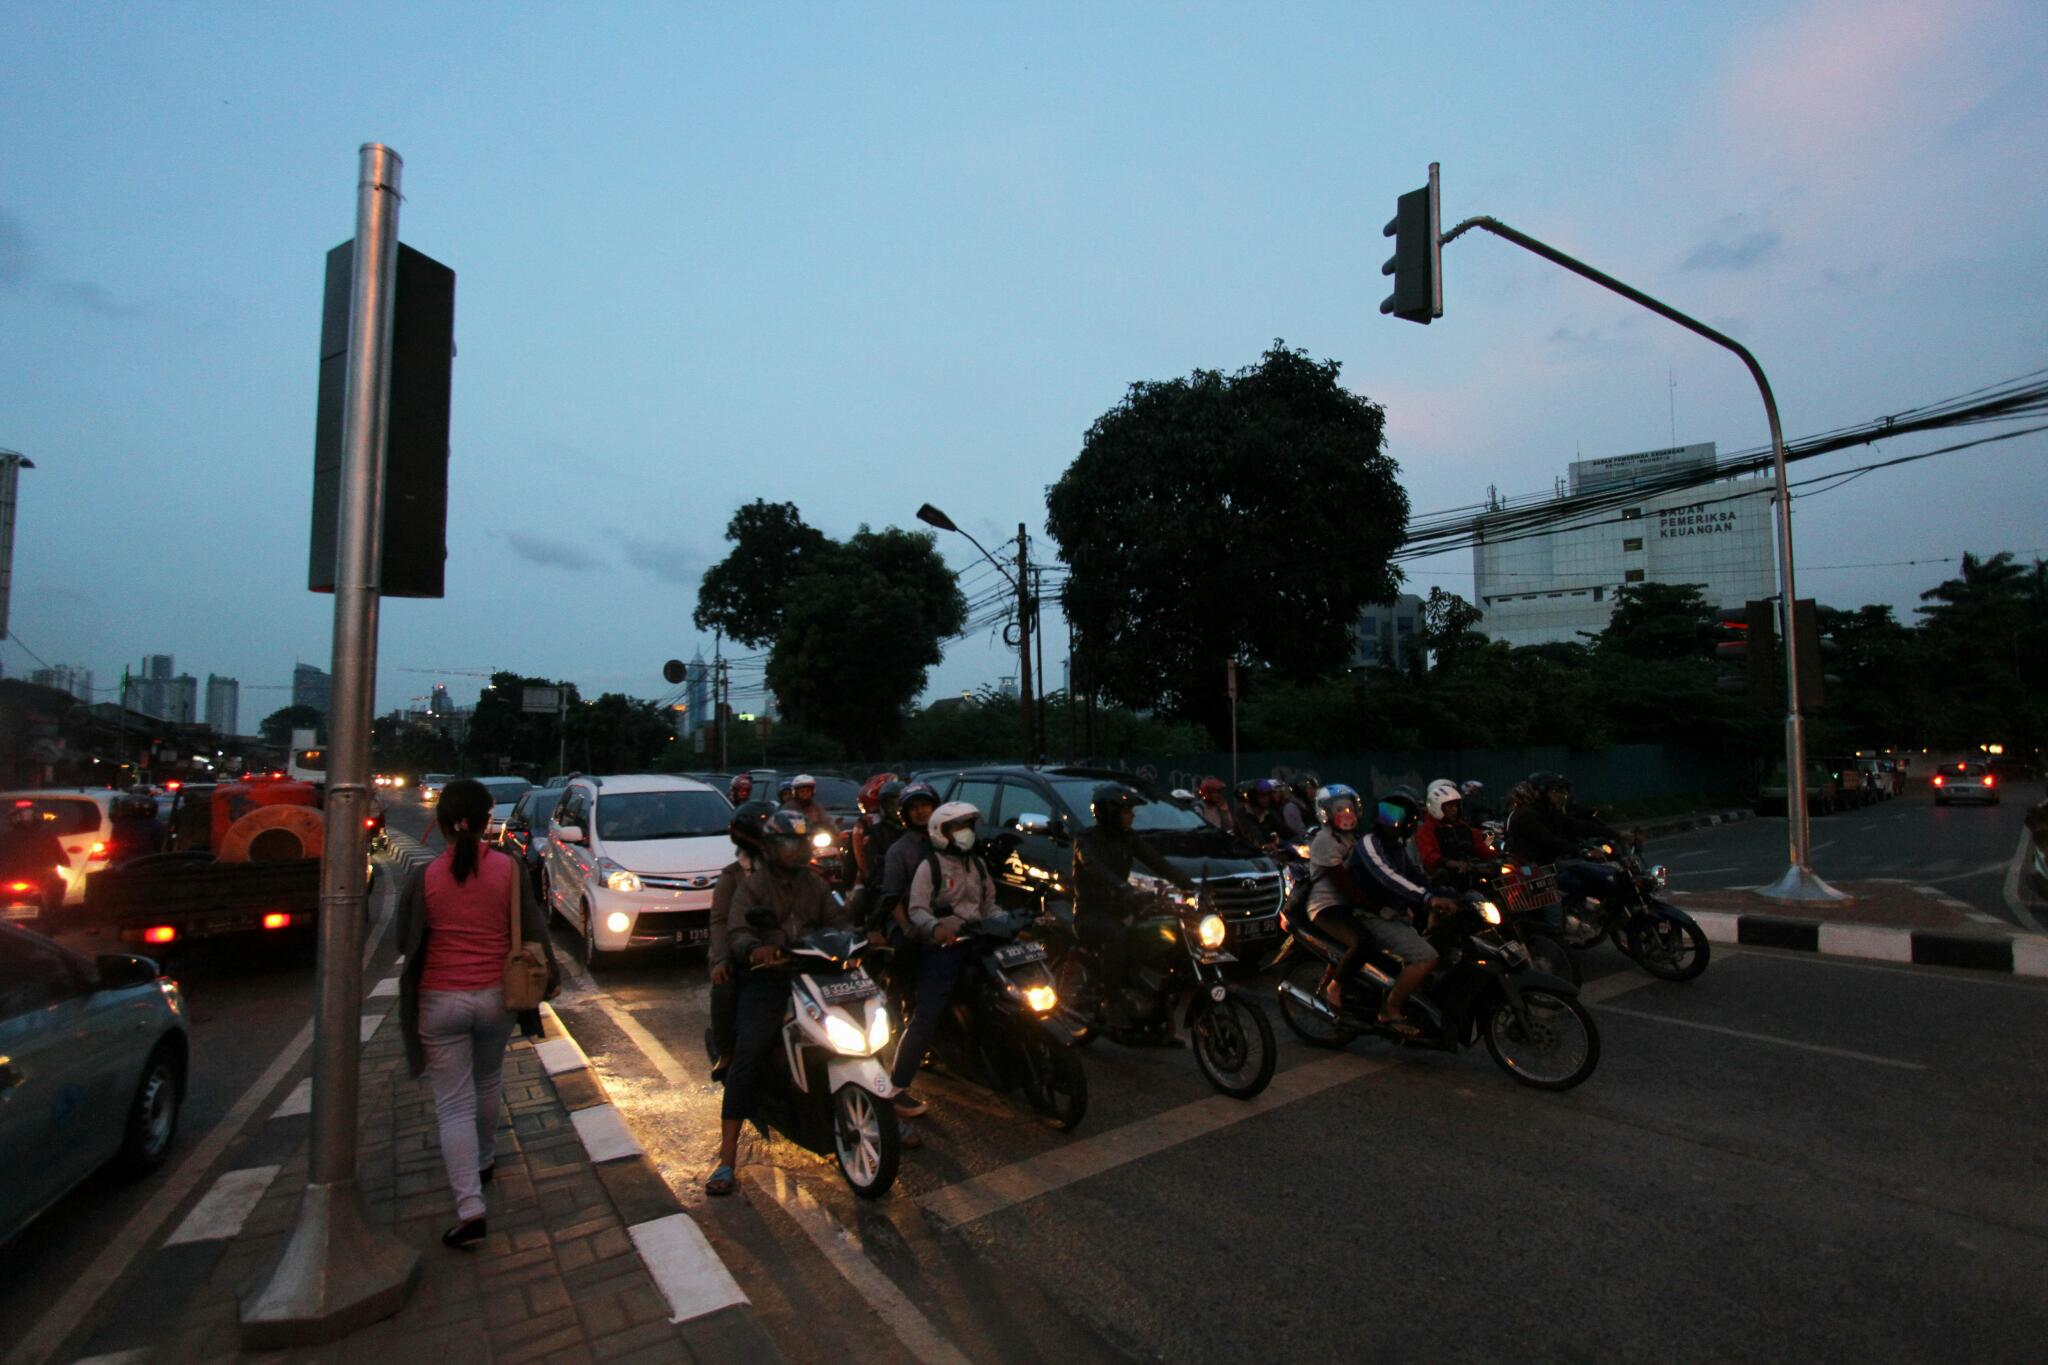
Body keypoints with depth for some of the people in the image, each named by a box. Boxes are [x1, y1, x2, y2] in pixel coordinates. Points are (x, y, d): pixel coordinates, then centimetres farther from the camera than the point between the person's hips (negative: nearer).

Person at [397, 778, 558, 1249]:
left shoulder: (425, 879, -11)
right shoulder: (508, 869, -10)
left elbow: (405, 941, 1)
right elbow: (533, 930, -5)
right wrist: (548, 976, 10)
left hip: (440, 1002, -2)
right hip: (496, 997, 2)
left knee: (454, 1105, 5)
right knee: (488, 1082, 27)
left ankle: (470, 1209, -1)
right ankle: (484, 1160, 46)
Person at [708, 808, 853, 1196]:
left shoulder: (814, 884, 18)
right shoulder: (752, 885, 4)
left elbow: (838, 919, 10)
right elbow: (735, 933, -10)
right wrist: (753, 949, -34)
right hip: (766, 978, -4)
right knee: (749, 1057, -21)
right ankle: (726, 1160, -15)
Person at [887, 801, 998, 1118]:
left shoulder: (978, 864, 16)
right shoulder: (930, 866, -5)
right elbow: (916, 910, -13)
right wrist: (935, 928, -33)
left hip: (975, 946, 7)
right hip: (941, 949, -7)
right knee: (926, 1018, -11)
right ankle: (897, 1087, -7)